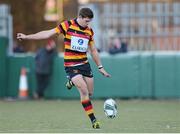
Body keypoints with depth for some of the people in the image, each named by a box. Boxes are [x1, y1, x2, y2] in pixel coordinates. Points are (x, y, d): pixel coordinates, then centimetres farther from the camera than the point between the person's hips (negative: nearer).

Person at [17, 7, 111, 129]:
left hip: (85, 64, 5)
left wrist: (100, 67, 15)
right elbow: (48, 33, -6)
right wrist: (27, 37, -10)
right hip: (71, 65, -5)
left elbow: (93, 51, 15)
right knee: (84, 91, -16)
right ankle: (93, 119, -9)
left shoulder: (89, 31, 6)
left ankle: (73, 82, 34)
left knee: (90, 93, 5)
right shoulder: (68, 25, -8)